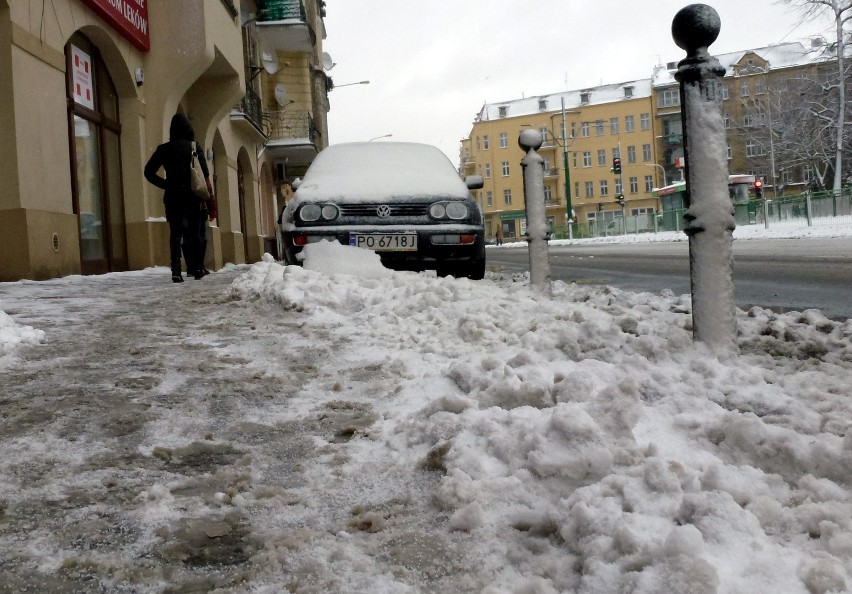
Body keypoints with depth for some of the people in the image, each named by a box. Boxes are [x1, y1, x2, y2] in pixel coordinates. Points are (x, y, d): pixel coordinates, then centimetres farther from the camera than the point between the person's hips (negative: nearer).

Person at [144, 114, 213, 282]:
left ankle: (176, 270, -12)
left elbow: (149, 172, 1)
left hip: (172, 196, 0)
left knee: (175, 233, 1)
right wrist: (209, 191, -3)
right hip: (192, 196, 0)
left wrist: (165, 184, 8)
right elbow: (204, 173, -9)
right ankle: (197, 268, 12)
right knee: (192, 232, 11)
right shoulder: (195, 147, 2)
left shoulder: (164, 149, 6)